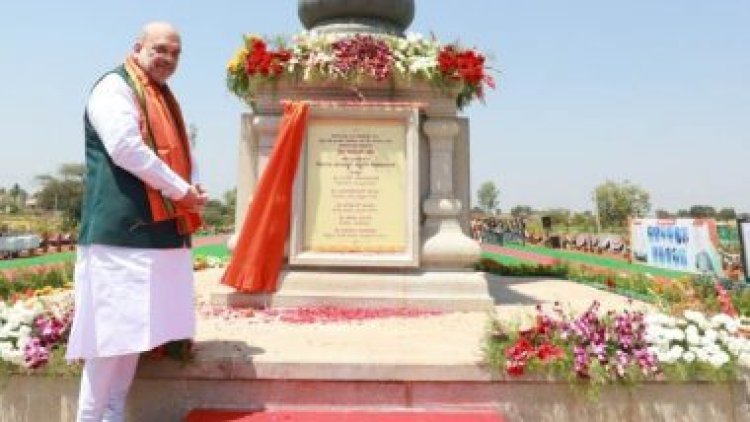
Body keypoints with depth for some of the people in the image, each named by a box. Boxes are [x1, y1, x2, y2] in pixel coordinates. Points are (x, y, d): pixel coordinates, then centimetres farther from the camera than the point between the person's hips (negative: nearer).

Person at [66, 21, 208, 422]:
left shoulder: (163, 98, 23)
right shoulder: (114, 87, -4)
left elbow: (180, 151, 21)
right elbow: (125, 148, -19)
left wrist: (193, 186, -1)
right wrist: (181, 190, -15)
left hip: (159, 229, 9)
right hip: (122, 228, -8)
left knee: (135, 328, 11)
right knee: (113, 329, -6)